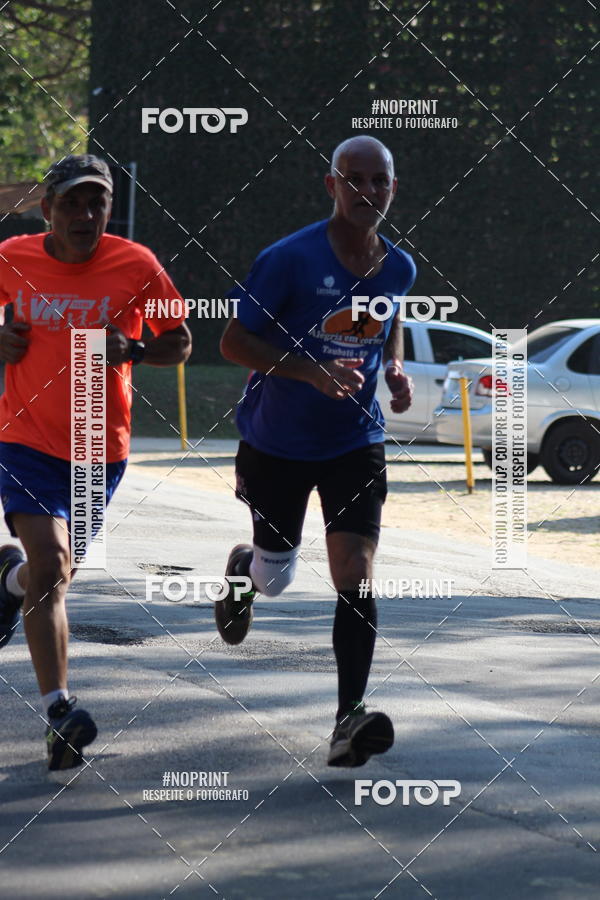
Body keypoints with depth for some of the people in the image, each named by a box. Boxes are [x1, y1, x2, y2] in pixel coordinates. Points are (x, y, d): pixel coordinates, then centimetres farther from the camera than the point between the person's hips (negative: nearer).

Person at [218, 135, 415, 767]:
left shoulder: (399, 267, -1)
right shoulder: (289, 259, -17)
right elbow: (233, 342, -14)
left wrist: (396, 371, -1)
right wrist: (310, 370, -27)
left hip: (355, 443, 2)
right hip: (277, 445, -2)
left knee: (355, 574, -15)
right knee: (274, 577, 12)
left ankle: (349, 720, -18)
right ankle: (242, 569, 52)